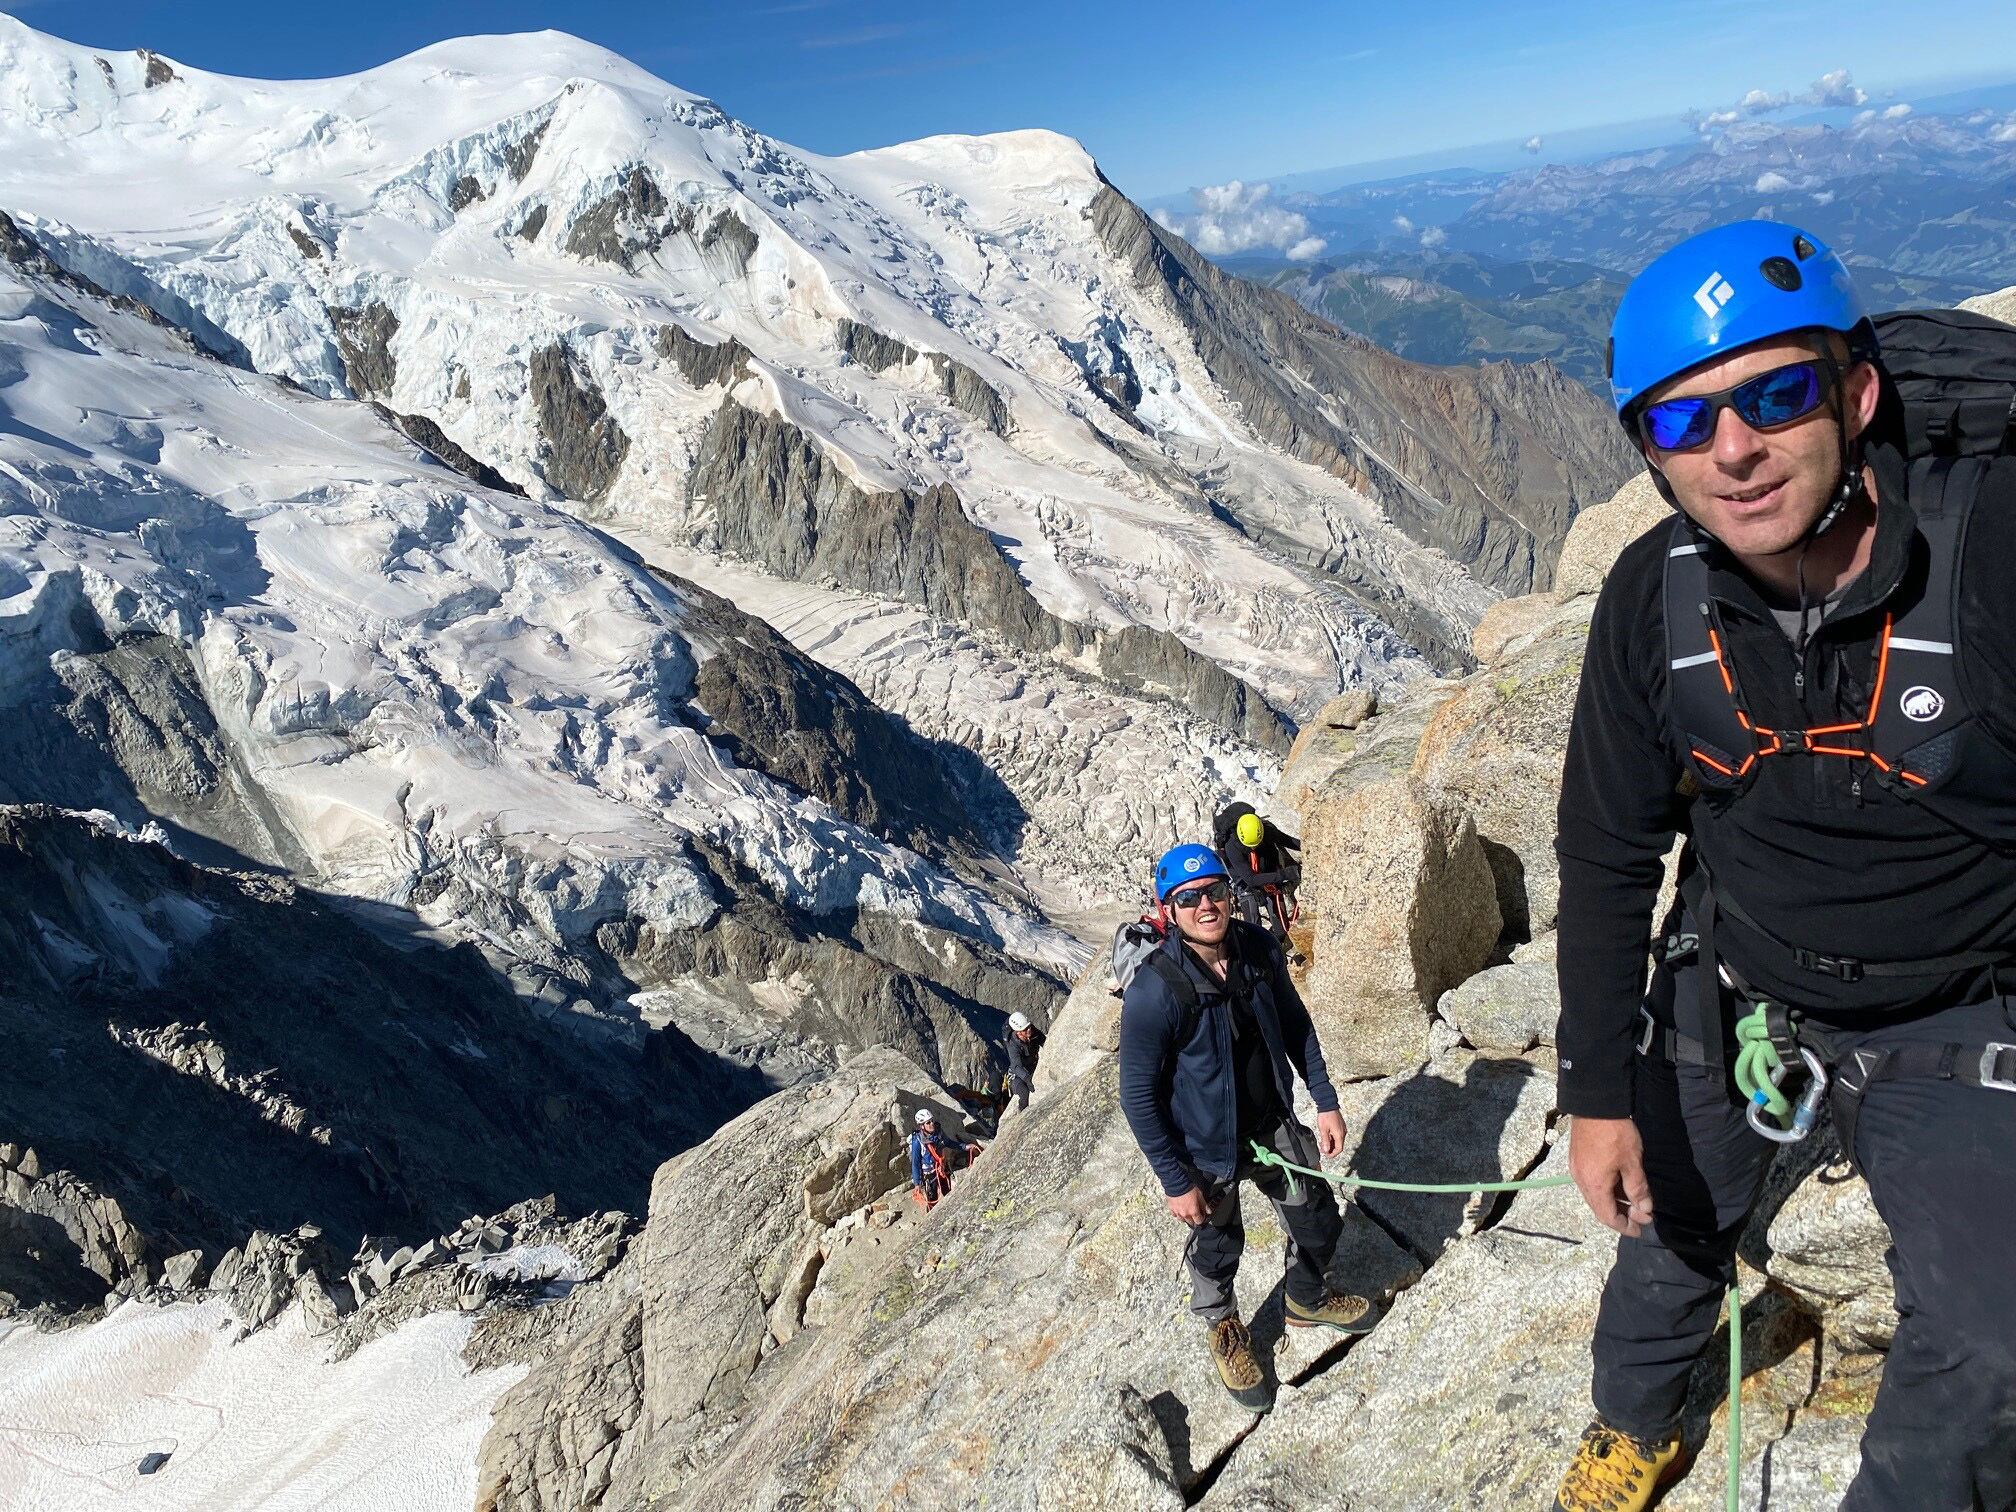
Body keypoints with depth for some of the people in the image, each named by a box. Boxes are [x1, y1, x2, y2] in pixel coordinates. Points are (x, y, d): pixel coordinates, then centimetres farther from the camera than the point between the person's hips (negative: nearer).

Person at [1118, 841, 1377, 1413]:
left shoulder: (1259, 949, -14)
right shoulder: (1153, 992, -31)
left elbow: (1296, 1026, 4)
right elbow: (1138, 1097, -23)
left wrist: (1325, 1102, 5)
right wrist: (1175, 1182, -18)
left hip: (1273, 1124, 5)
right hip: (1206, 1150, -5)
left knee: (1318, 1219, 22)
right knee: (1216, 1246, 19)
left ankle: (1308, 1300, 55)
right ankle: (1223, 1328, 52)